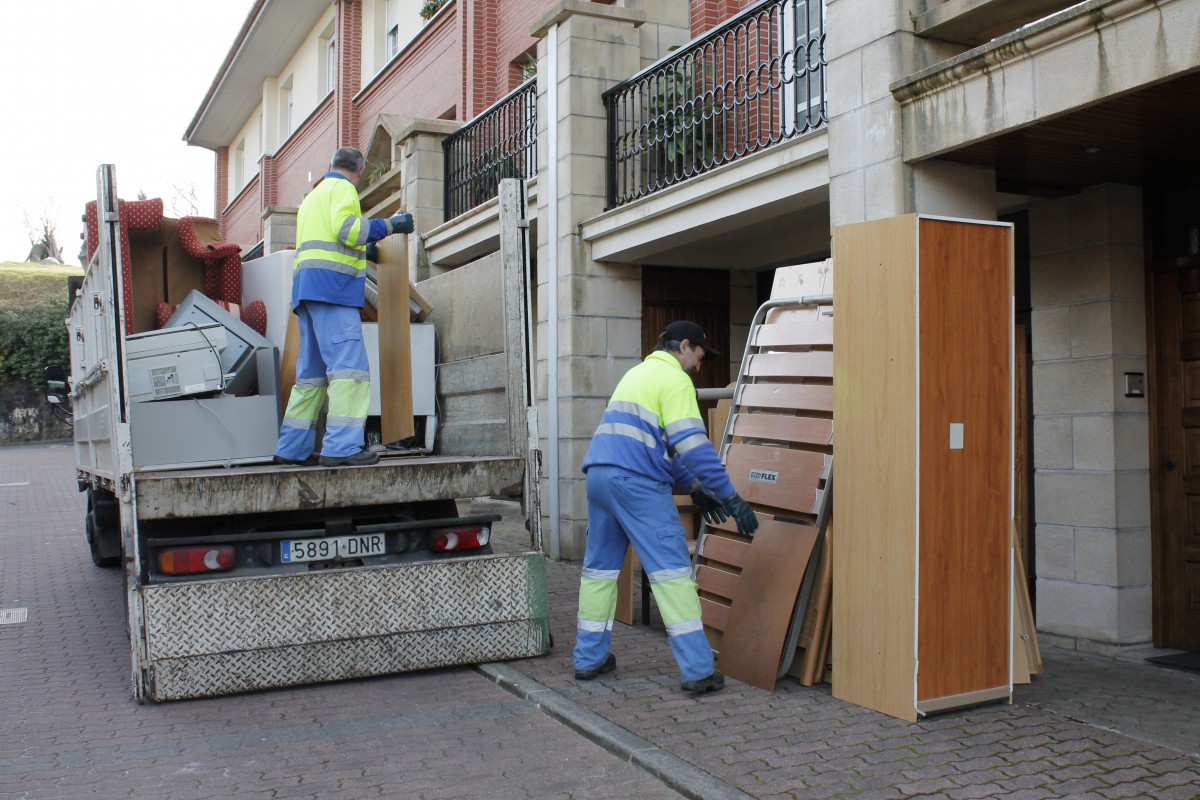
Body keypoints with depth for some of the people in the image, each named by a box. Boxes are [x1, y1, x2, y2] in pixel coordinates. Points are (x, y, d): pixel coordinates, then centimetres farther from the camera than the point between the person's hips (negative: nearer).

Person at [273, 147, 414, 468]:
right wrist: (388, 226, -7)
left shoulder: (314, 195, 31)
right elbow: (345, 227, -14)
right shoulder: (342, 188, 3)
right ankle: (341, 446, -24)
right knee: (350, 367, -15)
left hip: (306, 288, 9)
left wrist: (361, 251, 49)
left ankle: (292, 448, 11)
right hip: (332, 285, -9)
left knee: (312, 371, 11)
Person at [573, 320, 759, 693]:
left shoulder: (637, 373, 26)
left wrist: (692, 485, 30)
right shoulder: (674, 379, -2)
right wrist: (731, 498, -11)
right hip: (636, 481, -9)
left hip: (598, 474, 9)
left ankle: (589, 659, 22)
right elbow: (692, 445, -13)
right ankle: (697, 670, -7)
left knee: (599, 568, 16)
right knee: (672, 570, -6)